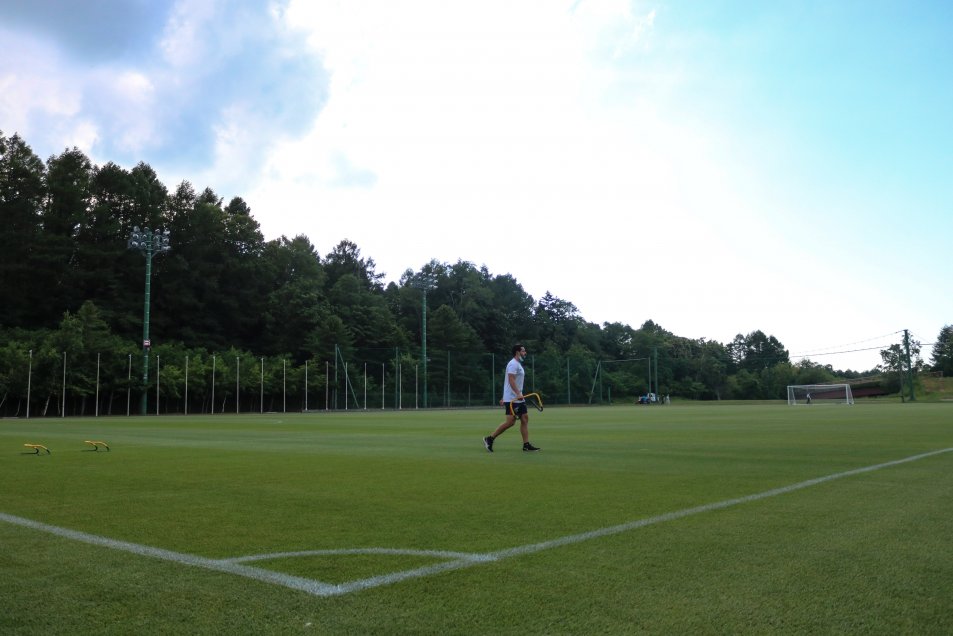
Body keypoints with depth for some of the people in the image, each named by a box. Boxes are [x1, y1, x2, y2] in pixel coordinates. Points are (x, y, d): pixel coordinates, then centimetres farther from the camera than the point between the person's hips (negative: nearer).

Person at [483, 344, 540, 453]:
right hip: (512, 399, -10)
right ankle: (489, 439, -1)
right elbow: (511, 380, -24)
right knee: (510, 421, -11)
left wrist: (505, 397, 24)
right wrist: (518, 394, -34)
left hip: (518, 398, 10)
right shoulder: (513, 364, -12)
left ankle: (526, 445, 4)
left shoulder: (518, 364, 20)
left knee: (525, 419, 3)